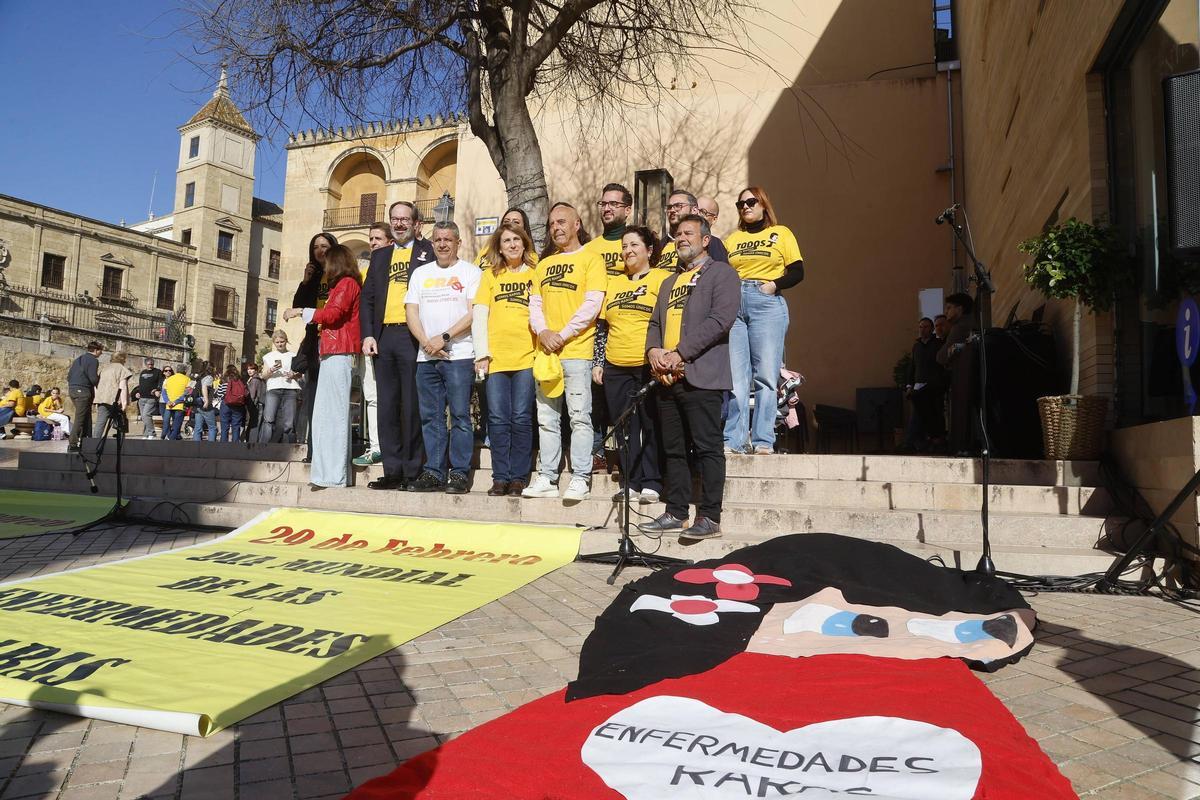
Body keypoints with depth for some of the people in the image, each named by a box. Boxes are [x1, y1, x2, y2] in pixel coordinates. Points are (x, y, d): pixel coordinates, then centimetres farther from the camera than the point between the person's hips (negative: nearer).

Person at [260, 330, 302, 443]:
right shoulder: (268, 356, 19)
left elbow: (301, 374, 16)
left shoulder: (293, 356, 16)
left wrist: (294, 375, -6)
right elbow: (264, 375, 14)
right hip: (273, 389, 0)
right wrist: (271, 370, -7)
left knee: (289, 424, -7)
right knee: (268, 419, -19)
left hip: (290, 389, 0)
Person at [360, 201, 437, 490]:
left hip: (413, 336, -5)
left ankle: (413, 472, 2)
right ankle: (392, 471, 11)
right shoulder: (380, 256, 21)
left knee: (413, 406, -4)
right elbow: (367, 298, 17)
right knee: (387, 406, 5)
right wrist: (367, 334, 3)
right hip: (383, 338, 5)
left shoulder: (428, 251, 7)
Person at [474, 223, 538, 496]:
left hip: (526, 356, -1)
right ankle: (500, 477, 8)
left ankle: (519, 477, 5)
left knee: (521, 418, -3)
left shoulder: (535, 274, 12)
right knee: (498, 419, 1)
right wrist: (481, 353, 0)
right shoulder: (490, 275, 14)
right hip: (495, 357, 1)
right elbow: (479, 316, 9)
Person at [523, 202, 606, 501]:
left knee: (580, 417, -6)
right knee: (547, 419, 7)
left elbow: (592, 303, -9)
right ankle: (547, 478, 12)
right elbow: (534, 303, 14)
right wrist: (542, 332, -6)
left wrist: (562, 335, -13)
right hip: (545, 352, 6)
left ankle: (580, 479, -1)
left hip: (576, 350, -6)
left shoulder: (591, 259, 2)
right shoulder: (544, 265, 21)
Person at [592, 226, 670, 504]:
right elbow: (601, 327, 19)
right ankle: (630, 483, 12)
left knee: (651, 426, -2)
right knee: (625, 427, 6)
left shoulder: (663, 279, 2)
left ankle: (651, 483, 5)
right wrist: (597, 362, 12)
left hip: (650, 366, -5)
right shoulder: (614, 283, 18)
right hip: (616, 368, 5)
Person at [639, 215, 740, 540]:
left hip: (700, 376, -7)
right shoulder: (669, 282, 26)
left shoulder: (721, 273, 2)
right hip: (669, 378, 8)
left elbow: (721, 319, -12)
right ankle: (675, 512, 17)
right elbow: (655, 323, 22)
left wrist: (680, 353, -16)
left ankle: (709, 517, -2)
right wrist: (653, 350, -1)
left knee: (707, 448, -6)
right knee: (673, 449, 10)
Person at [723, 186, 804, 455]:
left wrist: (774, 284, -10)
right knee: (735, 377, -4)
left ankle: (763, 440, -4)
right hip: (733, 306, 3)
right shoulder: (732, 239, 22)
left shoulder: (781, 234, 13)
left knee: (766, 375, -6)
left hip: (767, 305, -3)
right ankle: (734, 440, -3)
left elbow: (797, 272, 5)